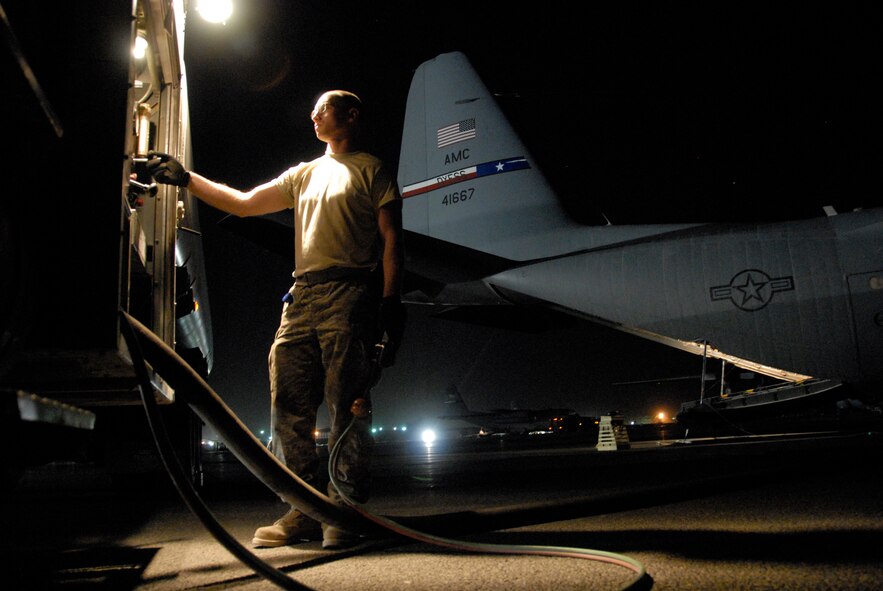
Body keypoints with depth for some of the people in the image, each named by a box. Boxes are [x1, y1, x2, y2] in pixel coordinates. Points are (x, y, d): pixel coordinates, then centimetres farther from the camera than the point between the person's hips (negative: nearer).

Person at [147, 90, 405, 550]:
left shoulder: (371, 170, 10)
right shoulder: (304, 174, 27)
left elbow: (391, 239, 1)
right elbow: (243, 204, 25)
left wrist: (391, 299, -10)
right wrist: (186, 179, 20)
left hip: (348, 293, -6)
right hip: (301, 296, 6)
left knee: (346, 406, -9)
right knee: (288, 406, 0)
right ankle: (305, 512, 8)